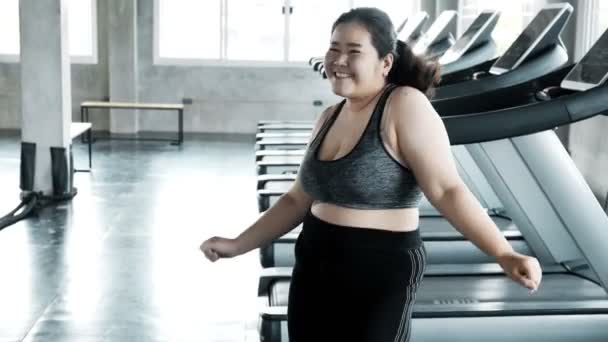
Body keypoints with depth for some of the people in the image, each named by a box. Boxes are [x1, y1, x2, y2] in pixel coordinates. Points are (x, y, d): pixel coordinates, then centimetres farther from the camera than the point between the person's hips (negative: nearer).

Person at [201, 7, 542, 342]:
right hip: (313, 270, 7)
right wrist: (238, 245, 16)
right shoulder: (329, 118, 9)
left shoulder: (405, 106, -14)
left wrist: (504, 255, -32)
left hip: (380, 274, -7)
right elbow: (298, 200, 16)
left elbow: (447, 189, -21)